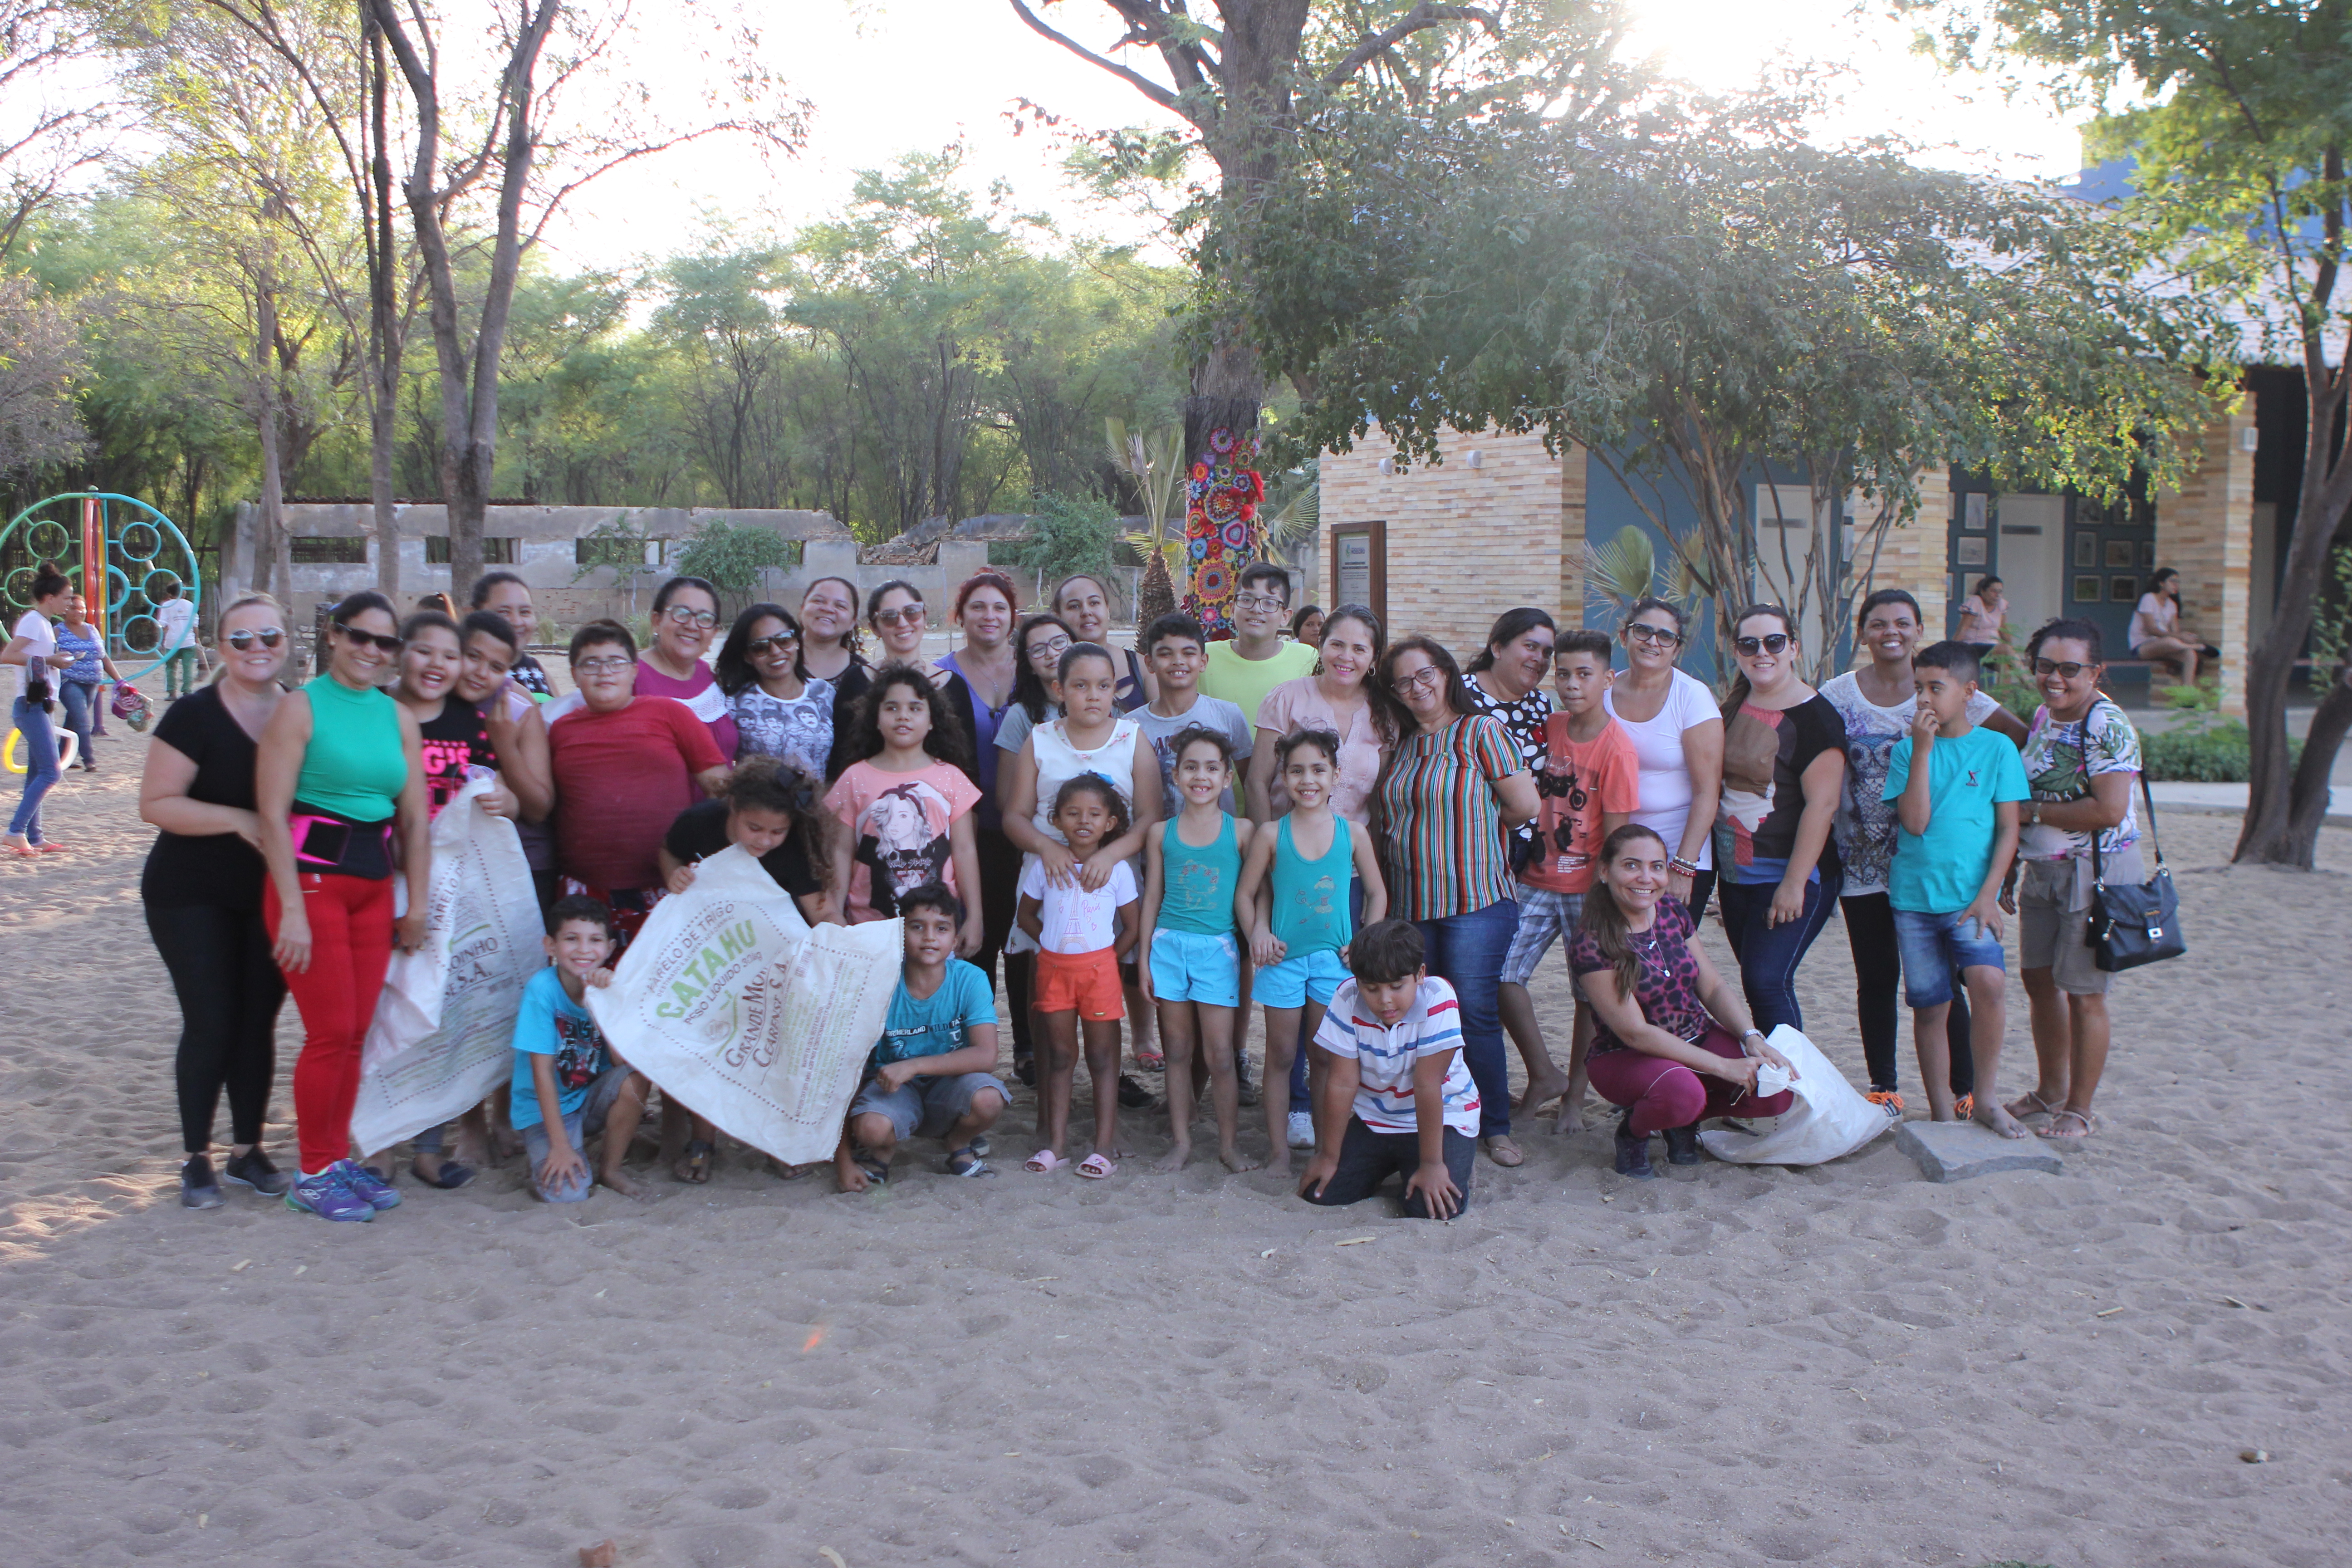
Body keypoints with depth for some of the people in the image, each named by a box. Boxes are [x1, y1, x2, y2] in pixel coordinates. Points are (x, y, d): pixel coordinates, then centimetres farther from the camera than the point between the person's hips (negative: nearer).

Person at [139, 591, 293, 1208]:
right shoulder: (195, 716, -9)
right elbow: (155, 804, -13)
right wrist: (237, 819, -23)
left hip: (269, 896, 4)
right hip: (192, 897, -4)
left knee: (258, 1023, 8)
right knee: (211, 1023, -5)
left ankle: (247, 1150, 20)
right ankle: (197, 1158, 10)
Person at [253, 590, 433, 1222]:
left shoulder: (398, 718, 10)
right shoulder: (302, 707, -5)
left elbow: (415, 819, 12)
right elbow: (273, 814, -11)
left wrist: (418, 904, 9)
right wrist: (293, 910, -16)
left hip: (374, 885, 5)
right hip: (311, 879, -5)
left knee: (356, 1034, 7)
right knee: (331, 1033, -4)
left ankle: (339, 1157, 21)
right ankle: (313, 1173, 9)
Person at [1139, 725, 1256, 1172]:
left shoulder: (1241, 832, 0)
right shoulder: (1162, 834, 5)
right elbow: (1152, 899, 9)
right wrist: (1144, 958, 7)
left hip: (1218, 949, -2)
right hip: (1169, 945, 2)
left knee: (1219, 1055, -2)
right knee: (1178, 1050, 8)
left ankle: (1228, 1144, 11)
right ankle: (1180, 1141, 18)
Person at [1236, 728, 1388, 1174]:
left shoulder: (1353, 833, 1)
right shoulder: (1271, 835, -2)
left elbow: (1377, 892, 9)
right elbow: (1246, 894, 5)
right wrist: (1257, 935, -9)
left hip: (1334, 958, 1)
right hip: (1284, 958, 0)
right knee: (1281, 1056, 5)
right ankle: (1279, 1151, 13)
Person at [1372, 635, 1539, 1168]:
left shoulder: (1482, 733, -4)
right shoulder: (1404, 746, 15)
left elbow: (1526, 807, -8)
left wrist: (1474, 821, 4)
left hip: (1475, 899, -6)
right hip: (1412, 902, 6)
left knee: (1475, 1014, -6)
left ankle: (1495, 1127, 6)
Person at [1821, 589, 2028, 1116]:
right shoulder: (1837, 696, 3)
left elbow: (2021, 738, 0)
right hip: (1862, 863, 2)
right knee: (1876, 978, 9)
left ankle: (1964, 1089, 10)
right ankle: (1883, 1088, 19)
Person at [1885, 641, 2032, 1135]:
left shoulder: (1997, 748, 2)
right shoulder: (1907, 750, 3)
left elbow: (2008, 829, 0)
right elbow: (1914, 822, -9)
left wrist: (1989, 894, -10)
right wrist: (1923, 749, -13)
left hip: (1971, 896, -2)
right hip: (1914, 895, 2)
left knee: (1988, 982, -22)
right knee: (1929, 1006, 6)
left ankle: (1987, 1098, -6)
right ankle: (1941, 1113, 18)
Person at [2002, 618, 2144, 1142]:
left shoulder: (2107, 726, -18)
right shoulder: (2043, 716, 8)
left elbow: (2110, 810, -26)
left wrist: (2033, 811, -16)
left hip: (2095, 872, -8)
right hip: (2042, 870, 8)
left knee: (2082, 993, 0)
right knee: (2039, 979, 15)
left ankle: (2080, 1109, 13)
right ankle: (2051, 1090, 31)